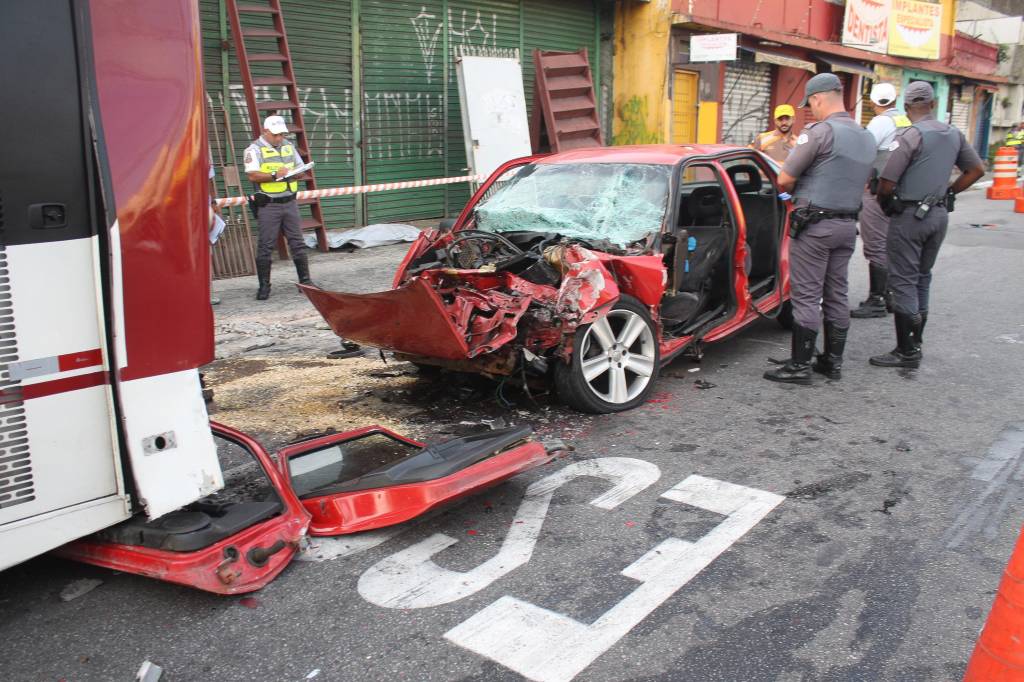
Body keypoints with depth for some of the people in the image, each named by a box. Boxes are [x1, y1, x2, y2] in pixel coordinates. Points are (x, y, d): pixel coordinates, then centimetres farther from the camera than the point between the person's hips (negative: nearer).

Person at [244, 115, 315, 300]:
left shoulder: (288, 146, 15)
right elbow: (252, 175, -15)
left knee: (297, 243, 7)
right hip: (268, 205, -5)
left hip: (290, 202, 5)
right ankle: (264, 286, 5)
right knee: (265, 246, -2)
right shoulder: (254, 149, -4)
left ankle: (305, 281, 15)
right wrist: (275, 175, -24)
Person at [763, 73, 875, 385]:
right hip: (847, 225, 8)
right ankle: (833, 361, 21)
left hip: (814, 225, -8)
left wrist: (795, 190, 8)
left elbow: (784, 180, -14)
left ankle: (800, 365, 1)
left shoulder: (820, 131, -14)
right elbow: (860, 185, 17)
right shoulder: (866, 137, 12)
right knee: (836, 295, 13)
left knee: (806, 297, -3)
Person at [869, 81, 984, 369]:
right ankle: (915, 343, 23)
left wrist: (883, 200, 2)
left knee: (904, 281, -3)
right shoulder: (954, 135, 8)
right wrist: (948, 192, 17)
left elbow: (887, 183, -18)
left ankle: (907, 352, -2)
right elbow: (976, 170, 16)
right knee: (922, 279, 16)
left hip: (910, 215, -7)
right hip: (939, 214, 8)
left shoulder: (911, 135, -15)